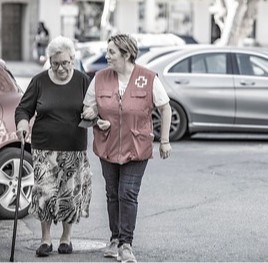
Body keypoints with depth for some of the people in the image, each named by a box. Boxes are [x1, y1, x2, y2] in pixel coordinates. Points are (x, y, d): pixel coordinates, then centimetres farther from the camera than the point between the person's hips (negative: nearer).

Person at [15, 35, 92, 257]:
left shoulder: (83, 81, 3)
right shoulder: (39, 81, 2)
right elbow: (23, 108, 5)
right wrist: (22, 122, -15)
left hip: (75, 149, 1)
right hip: (45, 149, -1)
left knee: (71, 193, 4)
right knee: (45, 193, -6)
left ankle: (66, 238, 21)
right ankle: (46, 239, 8)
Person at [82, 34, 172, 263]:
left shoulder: (149, 79, -9)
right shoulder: (100, 78, 0)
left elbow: (165, 108, 0)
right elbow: (88, 108, 10)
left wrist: (165, 140, 0)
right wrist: (97, 120, -12)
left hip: (137, 147, -3)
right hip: (108, 146, 4)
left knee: (128, 194, -8)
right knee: (113, 194, 12)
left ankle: (126, 244, -3)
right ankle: (115, 239, 25)